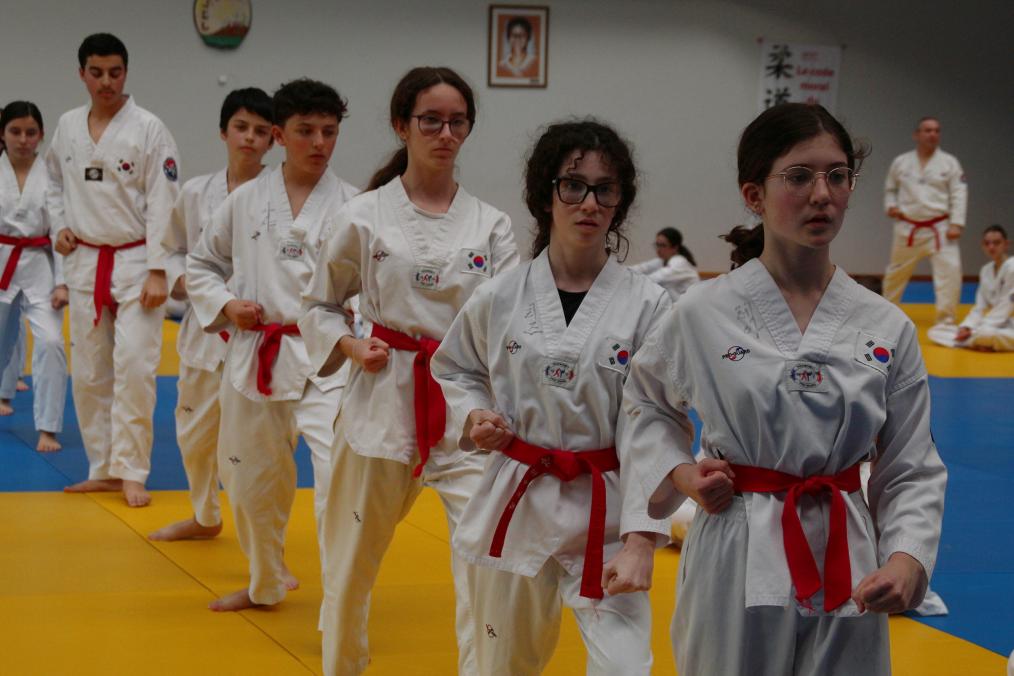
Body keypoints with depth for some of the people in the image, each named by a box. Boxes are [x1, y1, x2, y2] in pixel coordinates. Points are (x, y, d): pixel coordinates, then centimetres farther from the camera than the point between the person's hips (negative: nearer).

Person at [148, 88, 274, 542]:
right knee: (195, 432, 19)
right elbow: (172, 250, 16)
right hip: (207, 328, 5)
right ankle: (205, 518, 42)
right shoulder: (195, 193, 3)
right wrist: (183, 281, -3)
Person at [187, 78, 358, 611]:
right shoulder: (246, 200, 4)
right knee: (252, 480, 17)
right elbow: (201, 264, 16)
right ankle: (265, 583, 42)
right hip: (254, 359, 4)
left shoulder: (351, 206, -4)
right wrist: (226, 304, -2)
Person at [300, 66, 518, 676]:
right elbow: (319, 306, 10)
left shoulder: (490, 224, 3)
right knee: (354, 560, 12)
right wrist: (349, 346, -9)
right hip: (385, 401, 0)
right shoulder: (365, 217, 0)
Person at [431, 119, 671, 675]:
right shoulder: (498, 299, -2)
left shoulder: (647, 305, -8)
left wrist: (641, 540, -16)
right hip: (516, 505, 2)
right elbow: (451, 371, 17)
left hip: (606, 513, -2)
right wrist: (473, 416, -5)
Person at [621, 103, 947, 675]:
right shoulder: (703, 315, -4)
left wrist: (907, 559, -13)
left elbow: (913, 471, 4)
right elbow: (646, 404, 15)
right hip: (737, 564, -2)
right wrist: (679, 472, -3)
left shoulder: (888, 328, 0)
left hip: (847, 571, 2)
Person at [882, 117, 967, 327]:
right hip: (908, 229, 2)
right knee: (896, 272, 15)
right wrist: (890, 206, -3)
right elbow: (890, 189, 16)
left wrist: (956, 223, -15)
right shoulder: (900, 162, 2)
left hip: (939, 229, -2)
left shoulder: (949, 162, -2)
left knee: (950, 271, -16)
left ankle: (946, 320, -6)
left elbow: (959, 195, -6)